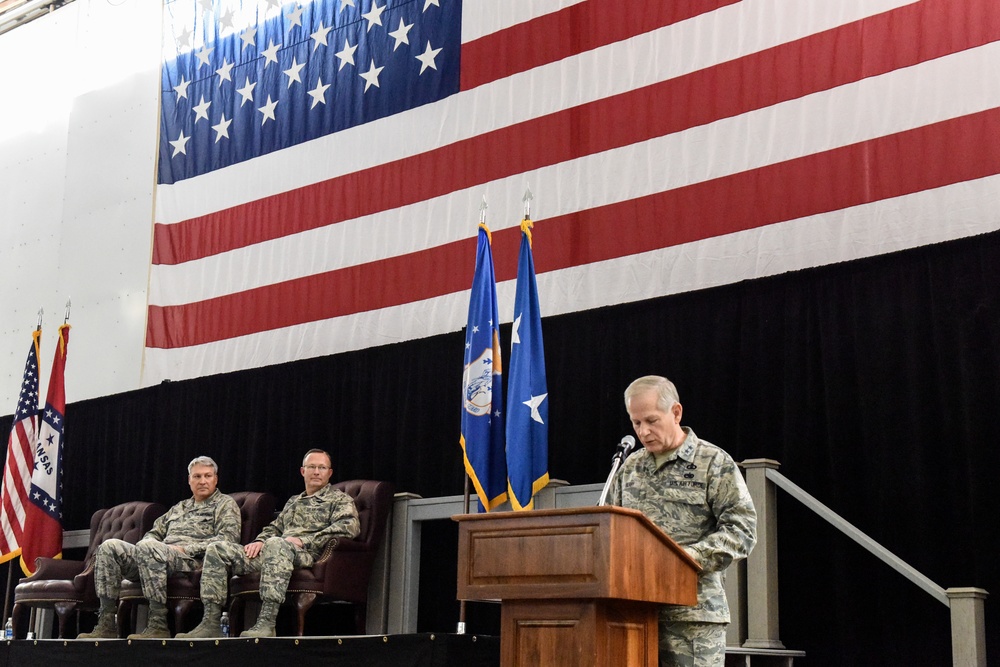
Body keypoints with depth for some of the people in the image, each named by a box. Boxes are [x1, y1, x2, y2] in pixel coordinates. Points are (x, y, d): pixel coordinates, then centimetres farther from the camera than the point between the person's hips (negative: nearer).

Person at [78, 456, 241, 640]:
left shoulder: (226, 504, 11)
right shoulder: (179, 508, 32)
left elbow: (228, 539, -5)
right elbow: (154, 533, 31)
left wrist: (185, 549, -11)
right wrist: (147, 541, 4)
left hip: (191, 561, -7)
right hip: (158, 557, 7)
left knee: (148, 548, -36)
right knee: (109, 547, -12)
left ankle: (158, 625, -37)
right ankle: (106, 625, -21)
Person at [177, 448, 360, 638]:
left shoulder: (340, 499, 12)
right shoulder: (293, 502, 33)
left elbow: (350, 525, -7)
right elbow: (274, 528, 34)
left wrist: (303, 541, -15)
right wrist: (259, 541, 8)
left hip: (307, 555, -7)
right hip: (276, 551, 7)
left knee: (276, 544, -42)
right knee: (217, 549, -9)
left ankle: (266, 624, -50)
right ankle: (210, 623, -20)